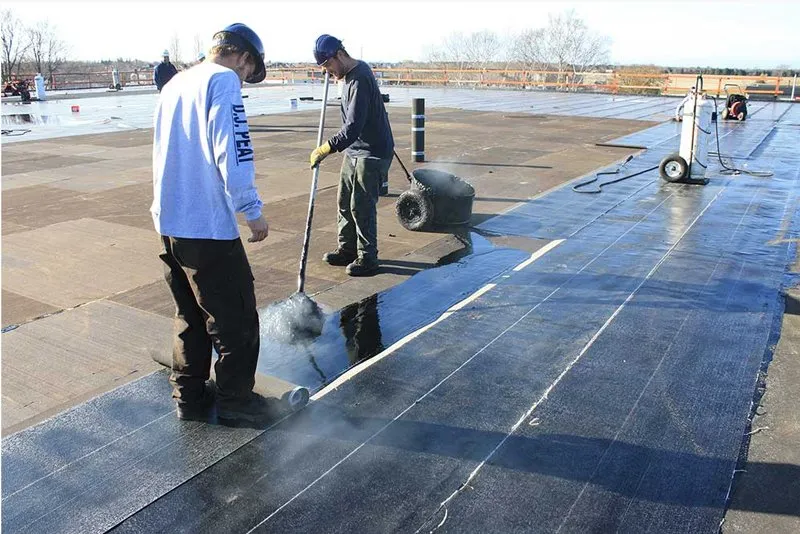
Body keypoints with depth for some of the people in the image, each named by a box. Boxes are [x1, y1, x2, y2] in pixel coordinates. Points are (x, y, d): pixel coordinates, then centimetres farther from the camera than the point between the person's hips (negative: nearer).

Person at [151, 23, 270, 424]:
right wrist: (253, 210, -12)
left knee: (190, 315, 19)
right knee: (236, 316, 5)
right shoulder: (223, 80, -9)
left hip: (169, 221, 9)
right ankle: (234, 399, 16)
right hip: (208, 226, -9)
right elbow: (233, 152, -19)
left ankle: (190, 397, 27)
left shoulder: (175, 84, 18)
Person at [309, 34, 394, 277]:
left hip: (372, 153, -10)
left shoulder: (359, 80, -23)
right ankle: (347, 249, 27)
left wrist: (325, 149, -30)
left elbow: (353, 127, -30)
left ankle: (367, 258, 7)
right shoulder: (351, 72, 9)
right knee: (345, 202, 14)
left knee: (362, 206, -5)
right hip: (354, 150, 10)